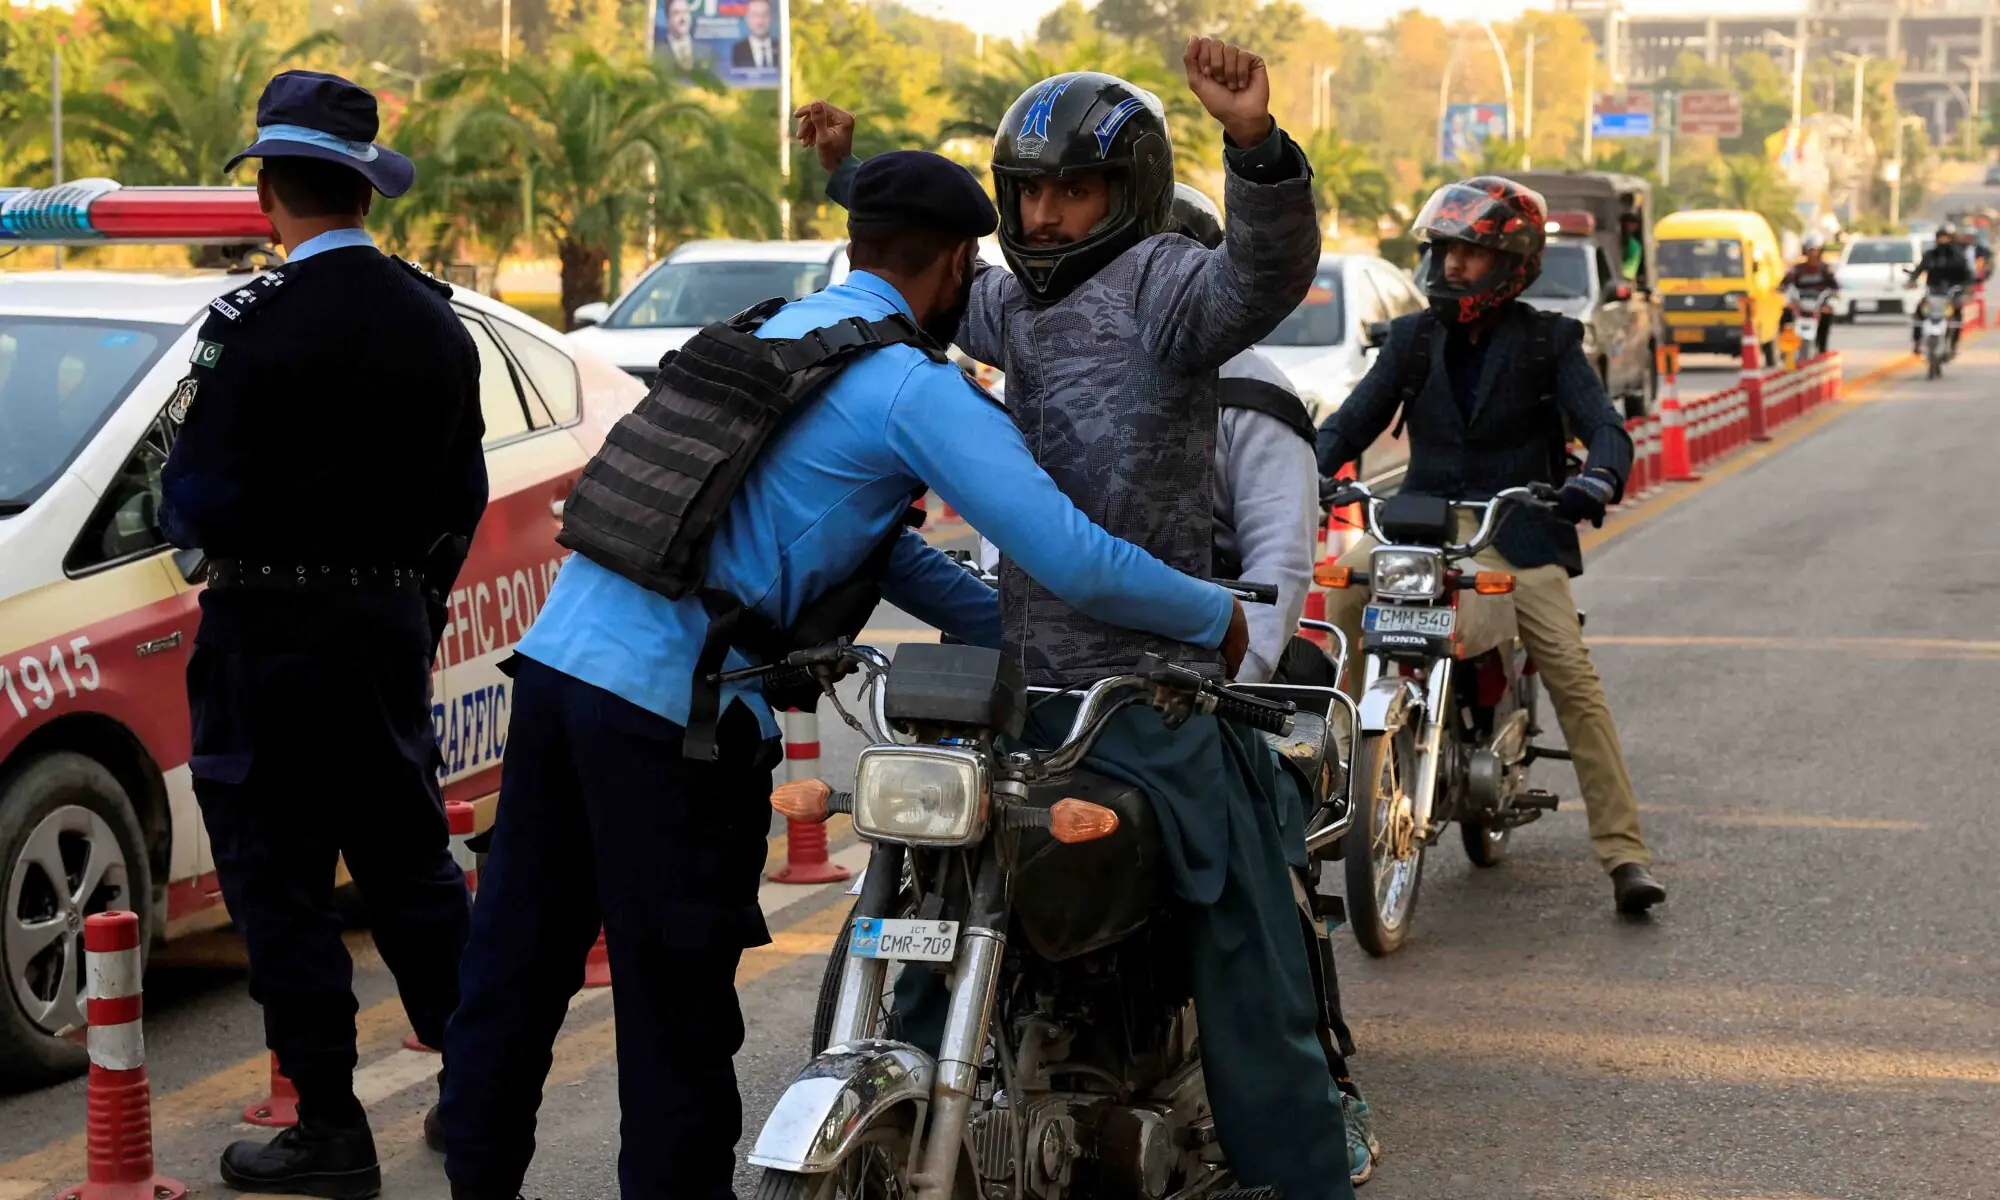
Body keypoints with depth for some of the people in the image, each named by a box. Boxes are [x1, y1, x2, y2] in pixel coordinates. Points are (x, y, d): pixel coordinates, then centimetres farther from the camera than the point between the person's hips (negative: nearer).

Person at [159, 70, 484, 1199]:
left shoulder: (254, 324, -17)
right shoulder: (436, 320, 4)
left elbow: (200, 507, -16)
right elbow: (464, 495, 10)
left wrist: (191, 428, 4)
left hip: (274, 634, -6)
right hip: (393, 626, 6)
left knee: (282, 881, 2)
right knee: (411, 861, 17)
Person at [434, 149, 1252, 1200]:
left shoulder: (773, 328, 20)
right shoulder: (918, 390, -7)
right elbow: (1074, 560, -15)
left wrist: (1022, 637, 23)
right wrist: (1218, 621, 1)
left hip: (556, 653, 8)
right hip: (670, 706, -8)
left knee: (517, 964, 16)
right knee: (679, 1009, 3)